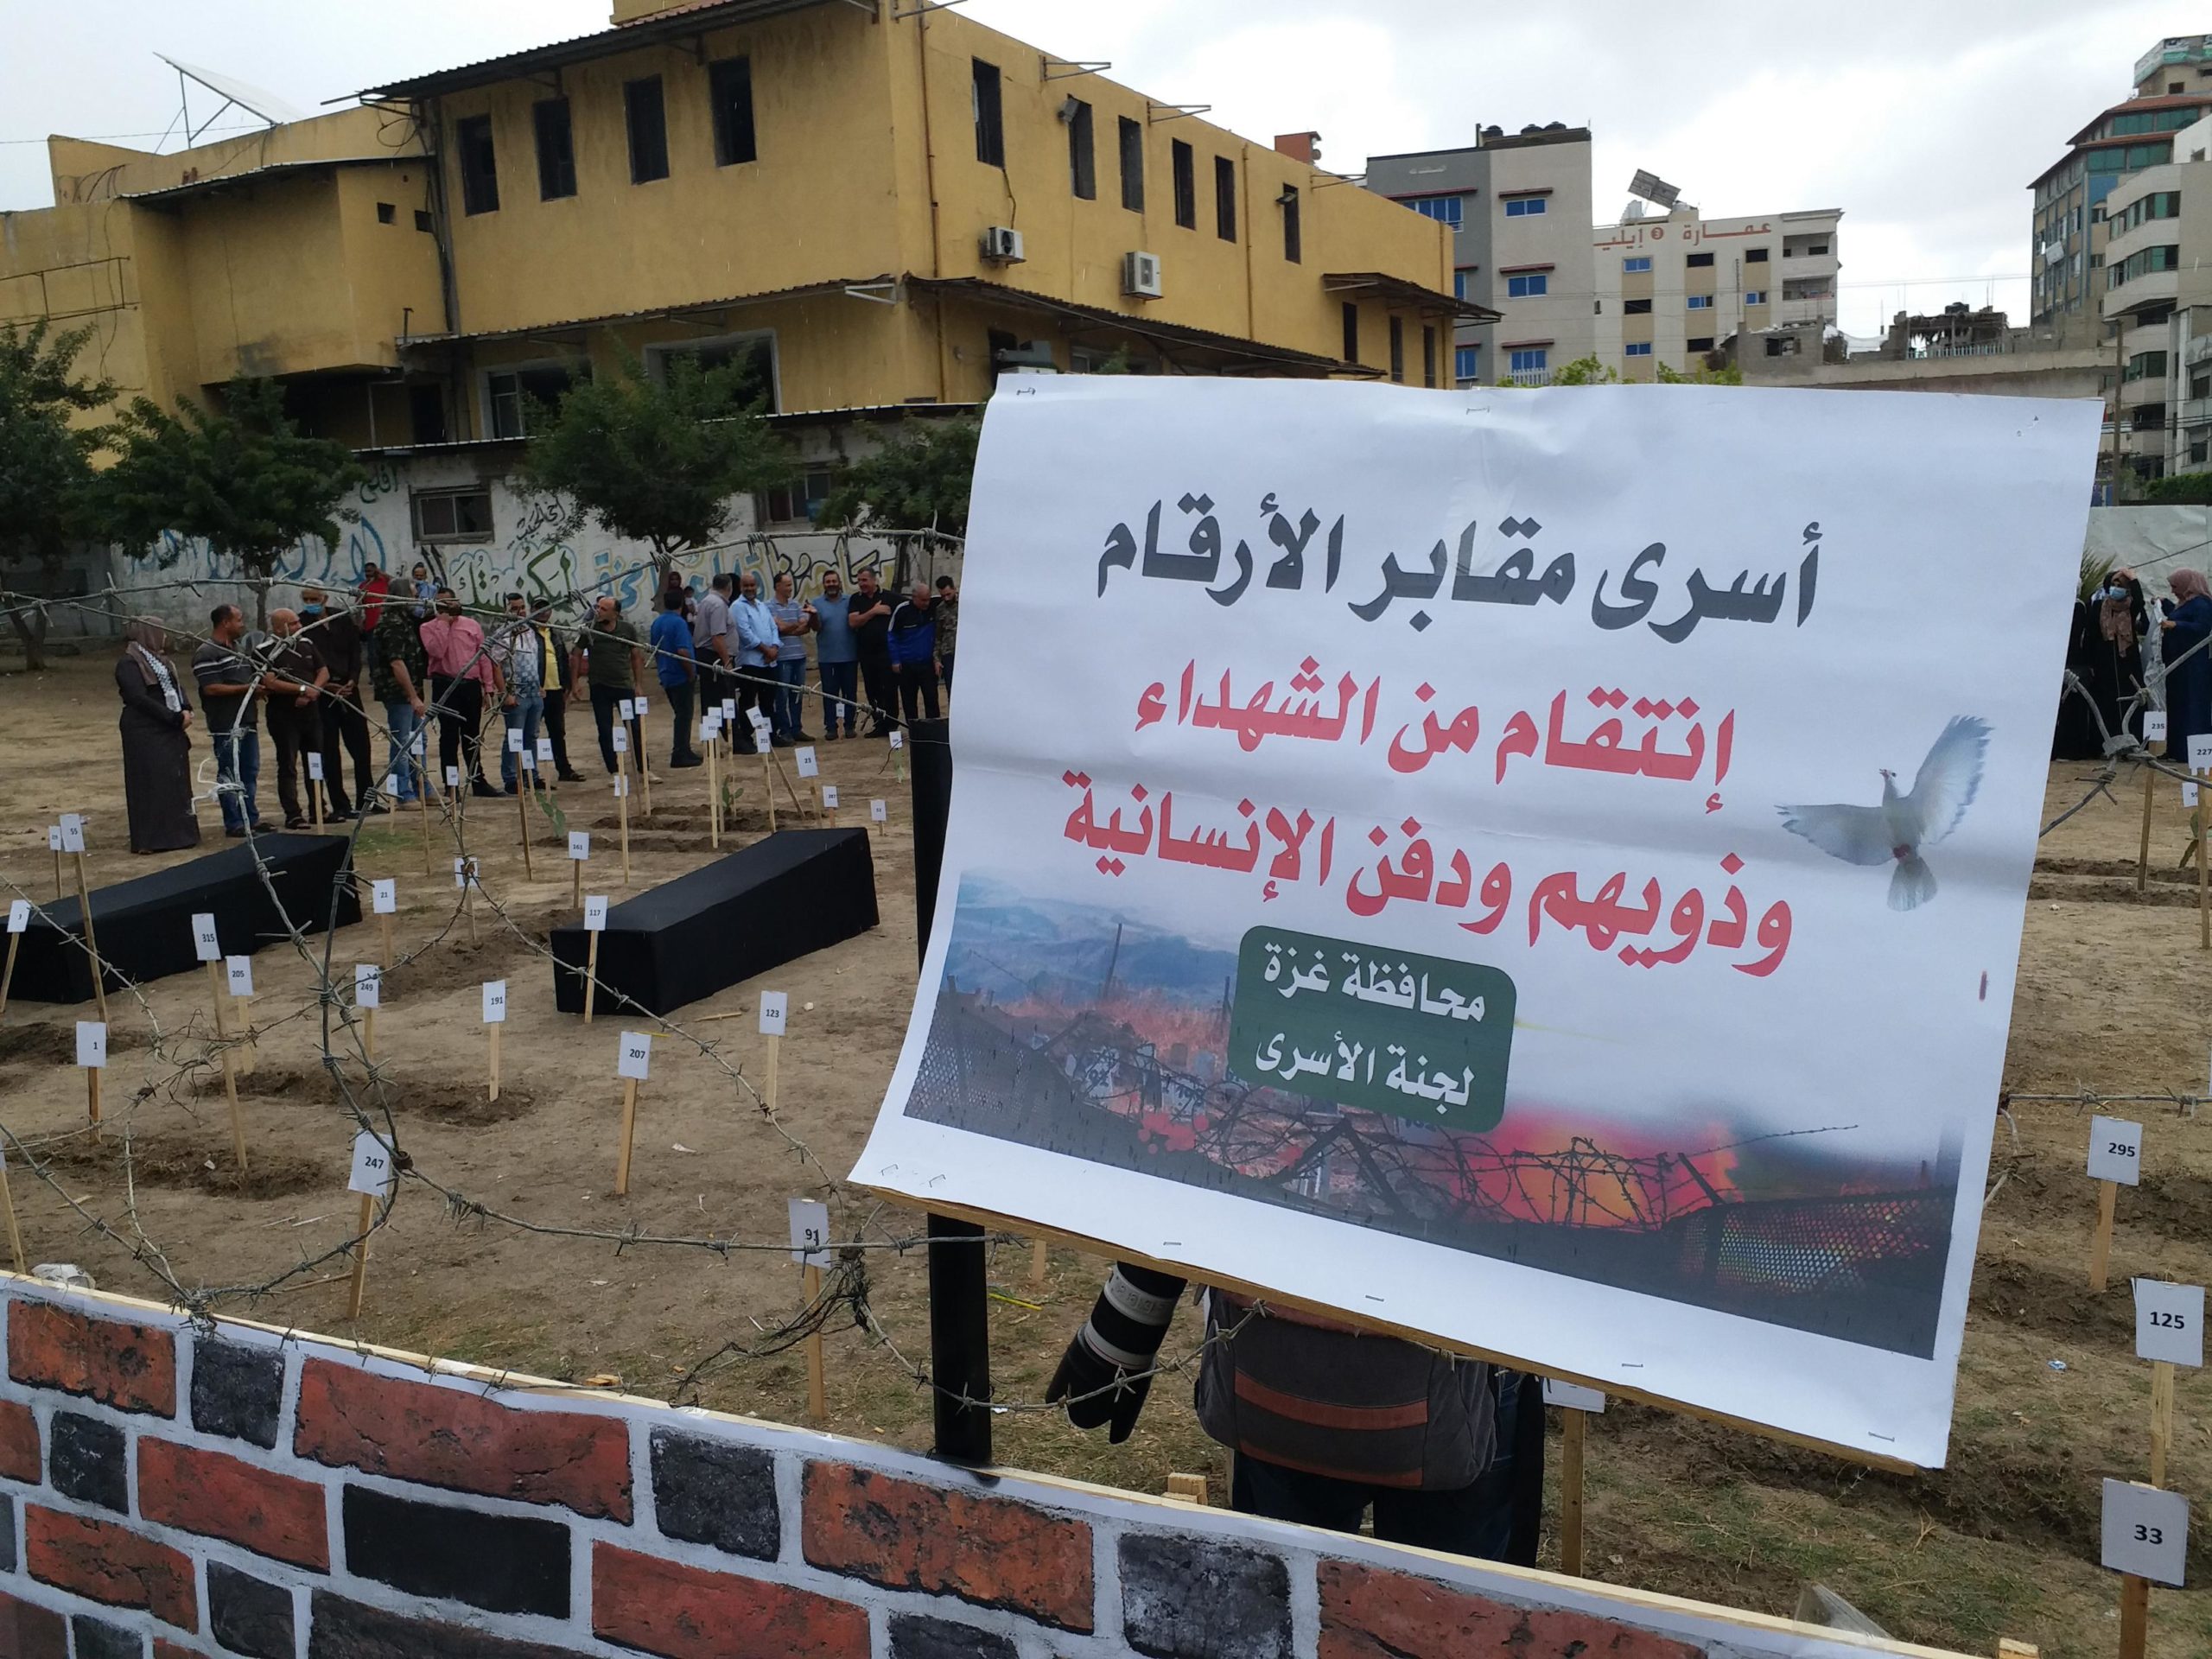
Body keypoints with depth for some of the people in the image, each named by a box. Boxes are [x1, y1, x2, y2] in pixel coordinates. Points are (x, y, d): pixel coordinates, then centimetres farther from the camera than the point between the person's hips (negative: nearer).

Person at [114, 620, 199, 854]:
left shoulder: (159, 659, 16)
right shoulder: (128, 663, -11)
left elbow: (176, 686, 15)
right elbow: (139, 698, -19)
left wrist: (186, 710, -5)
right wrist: (175, 718, -18)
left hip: (171, 731, 9)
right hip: (146, 733, -9)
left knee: (176, 781, 10)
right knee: (151, 784, -6)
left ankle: (177, 833, 17)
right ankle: (151, 839, -1)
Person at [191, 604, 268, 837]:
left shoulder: (239, 649, 18)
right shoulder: (206, 654, -11)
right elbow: (211, 688, -20)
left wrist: (258, 690, 8)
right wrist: (247, 688, -16)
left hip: (247, 721, 9)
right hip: (226, 724, -9)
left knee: (250, 773, 13)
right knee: (230, 775, -3)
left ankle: (251, 818, 22)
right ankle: (234, 824, 1)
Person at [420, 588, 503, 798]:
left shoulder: (471, 625, 9)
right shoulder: (429, 627, 1)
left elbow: (484, 656, 8)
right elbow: (437, 651, -18)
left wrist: (489, 687, 3)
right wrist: (443, 623, -13)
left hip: (471, 685, 3)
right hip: (445, 686, -3)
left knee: (472, 736, 12)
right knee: (449, 736, 0)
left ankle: (478, 781, 21)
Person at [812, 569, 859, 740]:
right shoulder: (818, 604, 4)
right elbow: (816, 628, -5)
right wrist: (814, 616, -21)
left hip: (849, 656, 0)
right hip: (827, 658, 0)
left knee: (850, 692, 4)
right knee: (829, 694, 2)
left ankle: (849, 726, 12)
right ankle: (831, 727, 5)